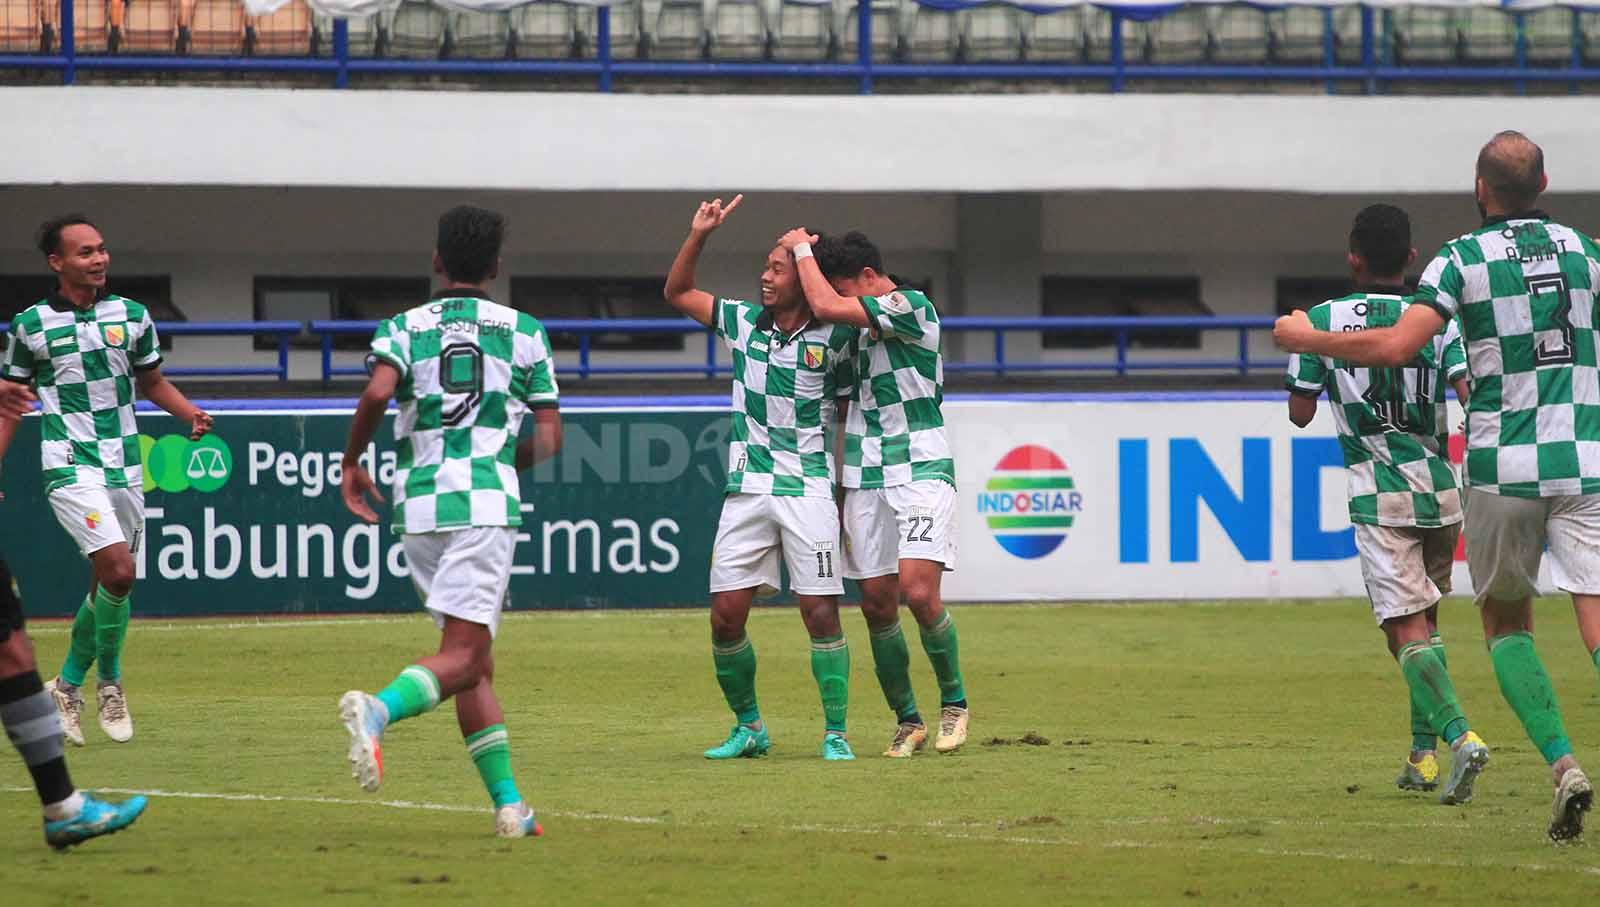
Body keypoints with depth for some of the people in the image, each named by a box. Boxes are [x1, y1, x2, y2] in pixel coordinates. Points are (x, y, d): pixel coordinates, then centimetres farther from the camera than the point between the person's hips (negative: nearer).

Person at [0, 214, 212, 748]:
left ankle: (68, 684, 26)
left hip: (124, 469, 5)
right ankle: (109, 680, -2)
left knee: (108, 584, 8)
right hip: (72, 468, -5)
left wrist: (191, 414, 0)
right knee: (118, 569, -20)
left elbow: (152, 383, 19)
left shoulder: (131, 316, 6)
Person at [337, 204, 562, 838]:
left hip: (416, 502, 3)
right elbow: (549, 436, 8)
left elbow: (377, 392, -11)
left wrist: (352, 463, 4)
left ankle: (509, 804, 9)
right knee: (461, 657, -11)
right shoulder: (523, 330, 10)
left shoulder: (404, 327, 10)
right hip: (486, 501, -3)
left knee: (474, 663, 12)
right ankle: (378, 709, -41)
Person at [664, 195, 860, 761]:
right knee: (726, 614, 0)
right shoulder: (745, 323, 8)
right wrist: (699, 236, 1)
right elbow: (677, 294, 15)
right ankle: (748, 727, 15)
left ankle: (835, 734, 0)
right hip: (747, 490, 4)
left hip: (809, 491, -4)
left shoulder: (833, 340, -2)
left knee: (821, 611, -8)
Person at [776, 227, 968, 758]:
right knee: (876, 602, 2)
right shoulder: (856, 330, 16)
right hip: (866, 477, 7)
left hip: (921, 473, -7)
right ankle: (907, 722, 11)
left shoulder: (914, 306, -9)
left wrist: (803, 249, -3)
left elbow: (827, 306, -18)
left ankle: (954, 702, -1)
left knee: (918, 592, -19)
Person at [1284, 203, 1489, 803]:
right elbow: (1472, 393, -11)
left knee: (1407, 630, -8)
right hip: (1441, 491, 3)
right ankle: (1423, 756, 20)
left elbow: (1300, 412, 5)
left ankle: (1459, 736, -29)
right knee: (1425, 621, 20)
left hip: (1380, 497, -3)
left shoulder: (1323, 321, -1)